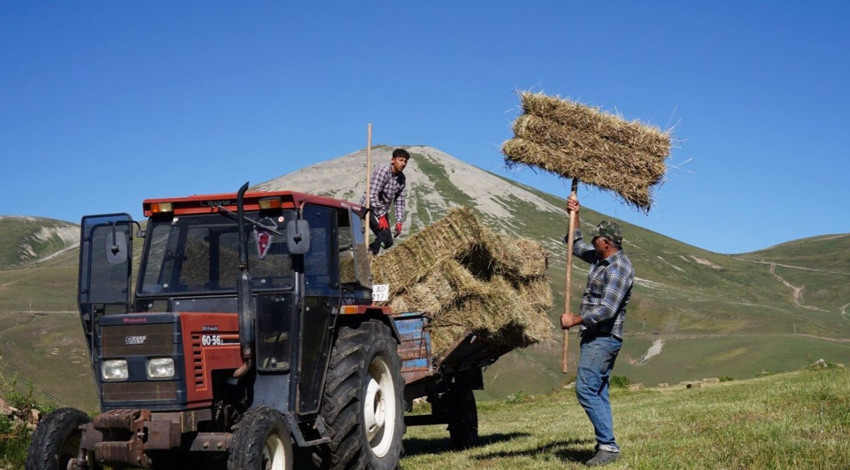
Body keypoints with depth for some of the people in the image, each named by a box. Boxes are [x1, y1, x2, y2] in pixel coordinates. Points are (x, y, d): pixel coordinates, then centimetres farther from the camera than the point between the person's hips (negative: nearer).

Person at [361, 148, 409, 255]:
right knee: (384, 235, -24)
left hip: (383, 210, 8)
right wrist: (381, 216, -24)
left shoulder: (402, 178, 2)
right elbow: (372, 195, -25)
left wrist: (399, 221, -2)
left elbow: (400, 201, 8)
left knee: (389, 242, 4)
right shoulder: (383, 171, -21)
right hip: (370, 207, -8)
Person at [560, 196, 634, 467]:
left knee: (587, 389, -16)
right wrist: (574, 217, 17)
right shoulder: (601, 259, 13)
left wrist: (576, 320, -16)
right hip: (596, 337, 10)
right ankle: (605, 445, 11)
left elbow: (607, 310, -23)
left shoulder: (619, 268, -17)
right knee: (598, 393, 9)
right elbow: (576, 246, 30)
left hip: (603, 338, -10)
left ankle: (608, 446, -13)